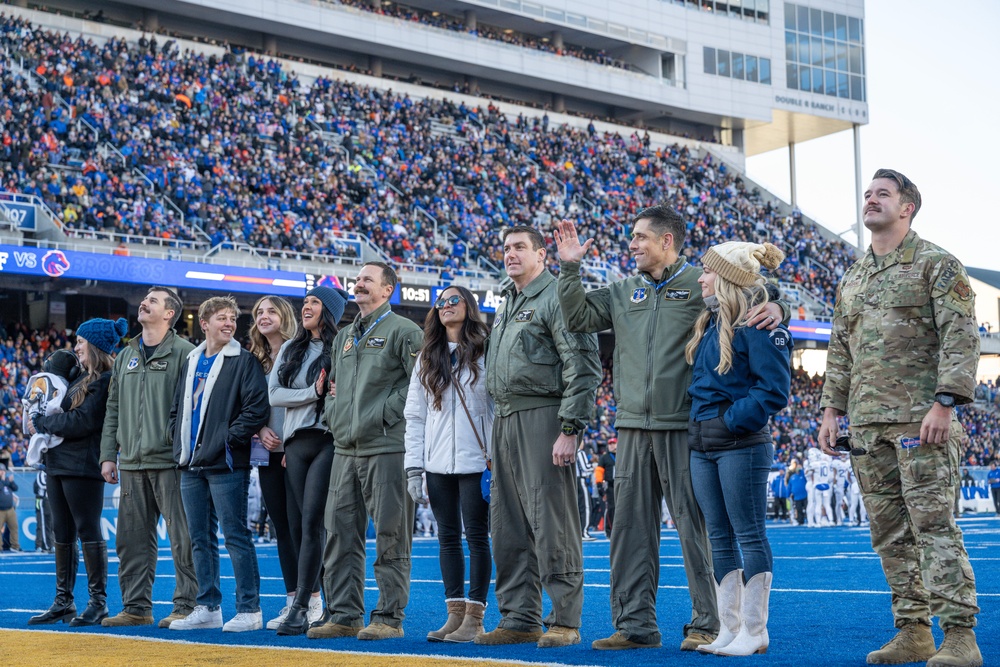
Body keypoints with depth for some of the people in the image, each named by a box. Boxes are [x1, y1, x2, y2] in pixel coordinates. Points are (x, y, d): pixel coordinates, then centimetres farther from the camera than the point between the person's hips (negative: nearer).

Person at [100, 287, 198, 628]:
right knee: (132, 539, 9)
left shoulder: (183, 353, -3)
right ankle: (136, 606, 16)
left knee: (182, 537, -3)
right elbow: (114, 410, 19)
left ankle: (186, 605, 3)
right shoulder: (125, 357, 18)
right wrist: (108, 455, 12)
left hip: (170, 462, -7)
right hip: (132, 463, 7)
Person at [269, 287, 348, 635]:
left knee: (311, 523, -11)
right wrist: (313, 393, -7)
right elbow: (274, 394, 6)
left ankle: (301, 607, -11)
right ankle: (313, 599, 14)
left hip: (327, 441, -6)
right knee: (297, 525, 5)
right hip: (295, 443, 6)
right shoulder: (290, 349, 17)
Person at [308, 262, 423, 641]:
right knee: (340, 535, 6)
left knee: (391, 536, -4)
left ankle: (389, 617, 1)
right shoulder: (344, 337, 21)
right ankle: (344, 616, 12)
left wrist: (386, 411, -14)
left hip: (387, 448, -8)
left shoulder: (403, 331, -3)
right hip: (345, 449, 8)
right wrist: (333, 413, 12)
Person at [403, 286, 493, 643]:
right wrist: (414, 466, 4)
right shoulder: (426, 359, 14)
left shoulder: (486, 353, 1)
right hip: (438, 463, 4)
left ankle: (474, 617, 1)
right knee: (448, 538, 7)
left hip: (475, 462, -4)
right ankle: (454, 614, 12)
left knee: (477, 536, -2)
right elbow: (414, 415, 12)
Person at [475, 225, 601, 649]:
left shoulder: (556, 297, -7)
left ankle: (565, 621, -2)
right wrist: (500, 428, 20)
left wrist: (569, 429, -19)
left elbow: (583, 368, -14)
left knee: (551, 522, -8)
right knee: (508, 526, 9)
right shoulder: (507, 304, 21)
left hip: (543, 417, -9)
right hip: (505, 419, 9)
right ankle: (519, 620, 16)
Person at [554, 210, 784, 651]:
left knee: (695, 524, -2)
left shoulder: (702, 285, 1)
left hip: (684, 428, -5)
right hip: (633, 428, 6)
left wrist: (774, 309, -21)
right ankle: (635, 623, 15)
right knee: (631, 524, 7)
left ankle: (707, 624, 5)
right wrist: (569, 268, 4)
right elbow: (578, 317, 13)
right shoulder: (624, 293, 16)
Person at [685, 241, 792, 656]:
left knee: (749, 535, -2)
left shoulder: (758, 325, -12)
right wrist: (699, 422, 10)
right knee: (720, 538, 10)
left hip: (741, 445, -9)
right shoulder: (710, 323, 14)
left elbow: (774, 389, -16)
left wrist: (733, 421, -16)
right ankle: (729, 629, 16)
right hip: (702, 446, 9)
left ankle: (753, 632, 4)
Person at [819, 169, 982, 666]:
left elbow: (961, 338, -8)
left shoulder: (937, 265, 0)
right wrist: (832, 408, 14)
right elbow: (839, 350, 23)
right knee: (890, 533, 7)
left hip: (920, 419, -6)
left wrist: (945, 403, -17)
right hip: (867, 424, 7)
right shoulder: (851, 279, 19)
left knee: (933, 525, -11)